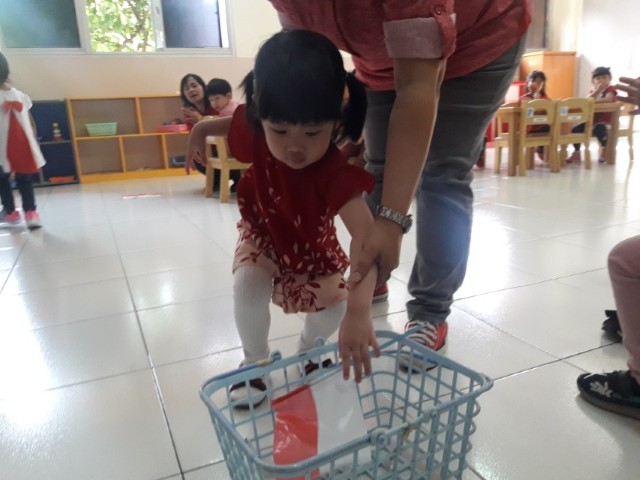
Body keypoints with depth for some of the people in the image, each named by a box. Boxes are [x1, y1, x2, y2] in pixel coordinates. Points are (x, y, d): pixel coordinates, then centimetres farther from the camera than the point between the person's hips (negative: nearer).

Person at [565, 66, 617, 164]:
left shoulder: (610, 88, -3)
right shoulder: (593, 90, 14)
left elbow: (608, 99, -25)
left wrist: (593, 100, -31)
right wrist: (596, 91, -15)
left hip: (604, 119, -6)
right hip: (591, 119, 6)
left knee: (599, 128, -37)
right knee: (576, 129, -10)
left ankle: (604, 151, -16)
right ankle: (576, 153, -2)